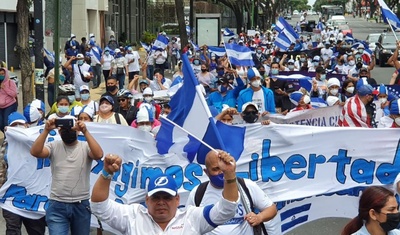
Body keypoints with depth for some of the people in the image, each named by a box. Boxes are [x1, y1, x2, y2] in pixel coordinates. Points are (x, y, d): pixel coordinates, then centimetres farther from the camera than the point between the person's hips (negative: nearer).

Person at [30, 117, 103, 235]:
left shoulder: (85, 147, 0)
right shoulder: (54, 146, 2)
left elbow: (99, 155, -21)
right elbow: (35, 152, -15)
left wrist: (85, 132, -26)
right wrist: (46, 130, -22)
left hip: (81, 205, 1)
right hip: (57, 205, -1)